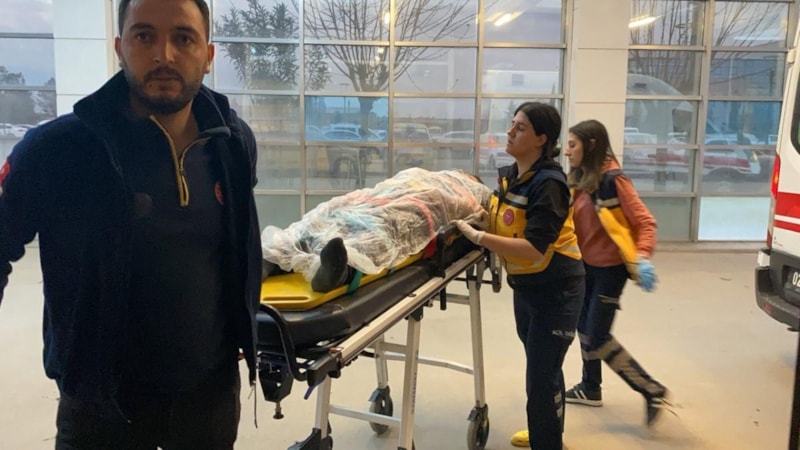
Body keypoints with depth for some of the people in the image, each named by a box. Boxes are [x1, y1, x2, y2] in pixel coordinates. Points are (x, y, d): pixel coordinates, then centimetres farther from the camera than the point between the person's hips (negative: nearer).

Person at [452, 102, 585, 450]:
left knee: (541, 376, -4)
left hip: (556, 290, -9)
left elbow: (533, 249, -31)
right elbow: (501, 221, 13)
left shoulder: (549, 183, -24)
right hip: (525, 286, 9)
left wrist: (476, 236, -32)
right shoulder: (509, 175, 2)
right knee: (543, 366, 25)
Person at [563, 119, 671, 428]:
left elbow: (644, 221, -20)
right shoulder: (580, 180, 6)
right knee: (584, 327, 16)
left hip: (610, 267, -8)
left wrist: (642, 258, -33)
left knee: (597, 338, -6)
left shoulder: (613, 179, -18)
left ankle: (653, 392, 6)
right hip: (586, 265, 8)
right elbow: (572, 222, 10)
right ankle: (591, 389, 33)